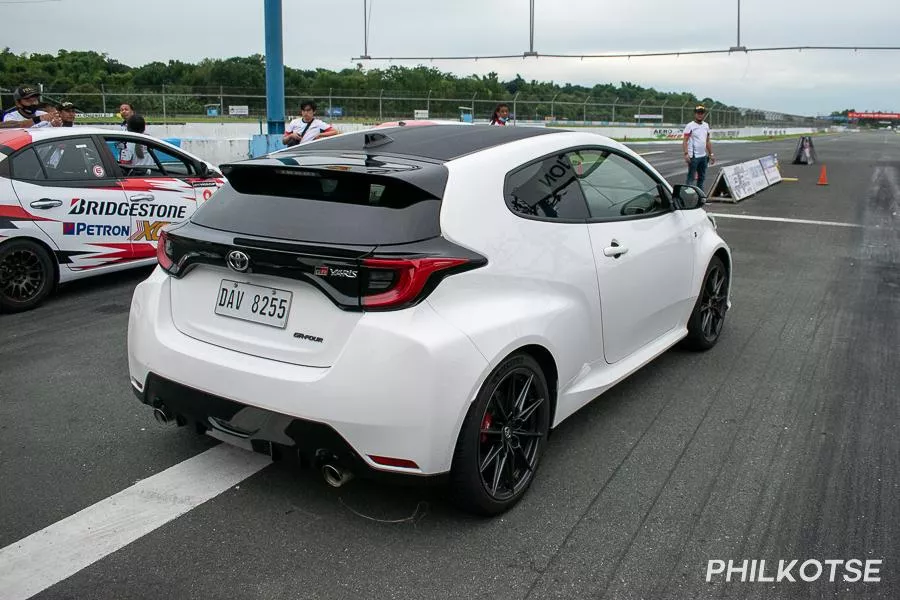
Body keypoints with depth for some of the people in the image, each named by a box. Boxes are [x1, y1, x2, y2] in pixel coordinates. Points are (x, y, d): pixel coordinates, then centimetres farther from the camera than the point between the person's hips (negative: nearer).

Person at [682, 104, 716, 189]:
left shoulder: (706, 125, 14)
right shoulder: (690, 126, -7)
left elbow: (708, 141, 19)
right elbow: (685, 141, -14)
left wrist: (711, 154, 15)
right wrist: (686, 153, -26)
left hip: (703, 156, 7)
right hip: (693, 157, -7)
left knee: (702, 177, 13)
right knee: (691, 177, -6)